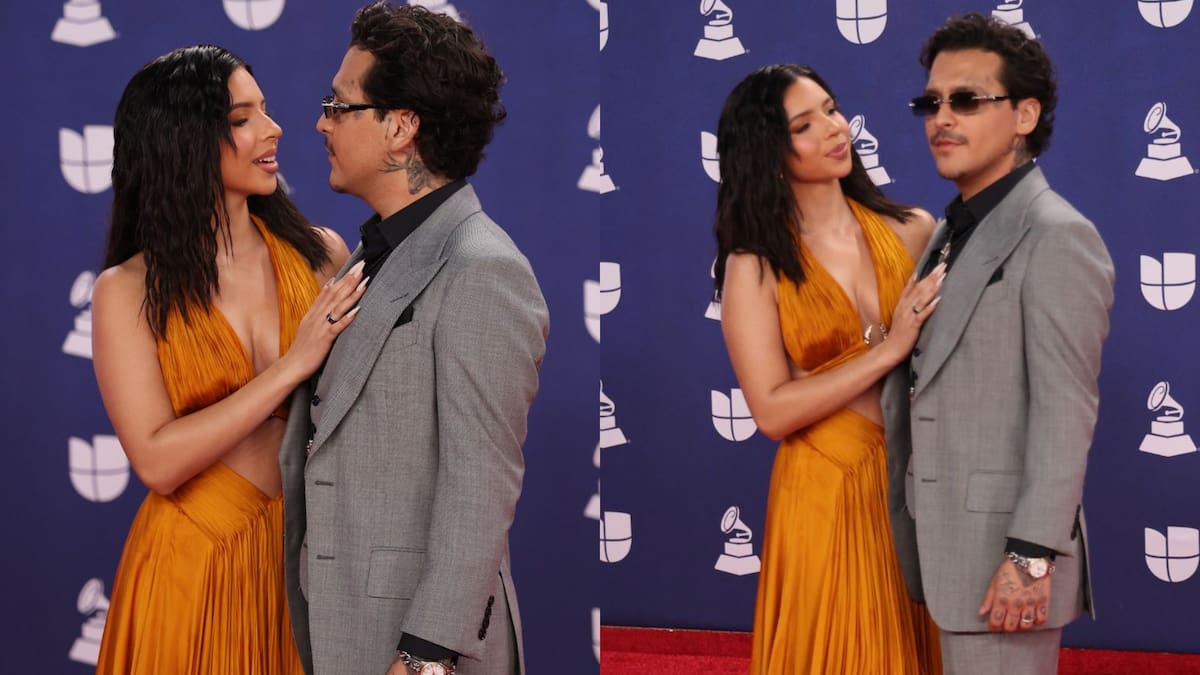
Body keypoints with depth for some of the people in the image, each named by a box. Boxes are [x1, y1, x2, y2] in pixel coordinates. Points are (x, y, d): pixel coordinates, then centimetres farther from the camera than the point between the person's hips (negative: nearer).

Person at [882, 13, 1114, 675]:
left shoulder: (1055, 237, -12)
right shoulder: (953, 231, 16)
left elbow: (1064, 414, -17)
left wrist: (1031, 557, -21)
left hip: (1004, 551, -9)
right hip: (946, 546, 9)